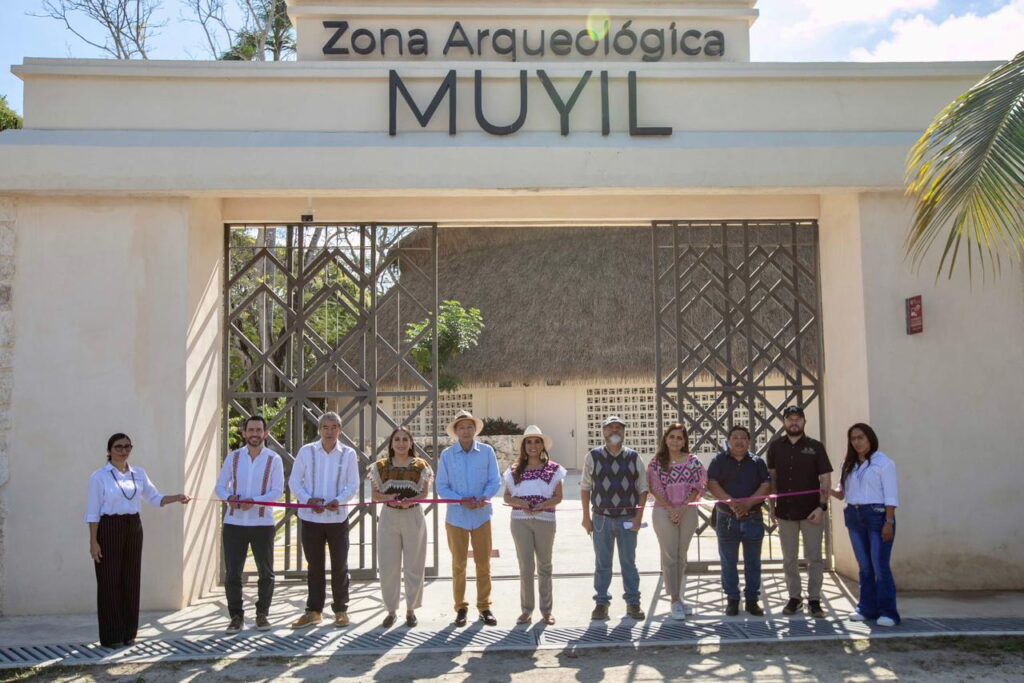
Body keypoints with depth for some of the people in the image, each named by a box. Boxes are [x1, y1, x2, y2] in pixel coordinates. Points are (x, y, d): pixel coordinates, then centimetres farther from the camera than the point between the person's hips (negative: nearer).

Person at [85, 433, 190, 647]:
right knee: (110, 582, -1)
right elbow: (92, 511, -6)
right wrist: (93, 541, -10)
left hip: (133, 528, 5)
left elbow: (155, 498, 11)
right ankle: (111, 636, 8)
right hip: (109, 529, -5)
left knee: (131, 581, 8)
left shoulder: (139, 473, 8)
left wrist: (177, 497, -6)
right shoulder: (99, 476, -5)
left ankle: (129, 633, 18)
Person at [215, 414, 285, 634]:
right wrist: (228, 497, -16)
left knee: (266, 573, 8)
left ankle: (262, 614, 23)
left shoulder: (274, 459, -2)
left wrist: (253, 501, -21)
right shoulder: (233, 457, 5)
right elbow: (220, 486, 6)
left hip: (262, 523, -1)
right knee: (232, 573, 5)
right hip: (234, 523, 1)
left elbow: (277, 492, -7)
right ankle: (236, 616, 18)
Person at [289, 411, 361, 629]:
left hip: (338, 517, 0)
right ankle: (313, 611, 20)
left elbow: (353, 485, -1)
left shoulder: (348, 454, 0)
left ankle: (341, 610, 18)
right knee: (314, 566, 10)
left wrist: (339, 500, -19)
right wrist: (308, 500, -15)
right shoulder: (306, 451, 0)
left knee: (339, 566, 6)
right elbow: (294, 481, 1)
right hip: (310, 517, 1)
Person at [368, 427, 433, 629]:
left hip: (413, 518, -1)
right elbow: (375, 495, 3)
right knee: (388, 567, 3)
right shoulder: (380, 466, 4)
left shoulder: (421, 466, 1)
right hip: (388, 518, 1)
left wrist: (410, 501, -21)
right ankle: (391, 610, 15)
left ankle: (411, 609, 18)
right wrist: (388, 498, -18)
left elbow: (424, 494, -2)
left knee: (413, 566, 5)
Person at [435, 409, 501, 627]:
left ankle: (484, 607, 20)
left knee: (483, 564, 7)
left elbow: (495, 481, -3)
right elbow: (441, 486, -4)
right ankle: (461, 607, 21)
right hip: (457, 517, 0)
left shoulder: (487, 452, -4)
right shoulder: (447, 455, -4)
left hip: (482, 515, 0)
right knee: (459, 564, 10)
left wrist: (485, 498, -22)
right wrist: (462, 501, -17)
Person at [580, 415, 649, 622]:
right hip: (602, 518, 0)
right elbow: (585, 487, 2)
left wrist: (639, 517, -4)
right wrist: (586, 517, -1)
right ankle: (601, 602, 16)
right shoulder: (594, 457, 0)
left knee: (629, 562, 9)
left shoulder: (634, 458, 1)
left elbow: (643, 489, 3)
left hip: (627, 519, 0)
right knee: (602, 563, 7)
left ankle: (633, 602, 19)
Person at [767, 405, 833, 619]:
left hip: (811, 510, -2)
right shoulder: (775, 447, 4)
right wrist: (771, 504, 5)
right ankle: (794, 598, 21)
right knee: (789, 559, 9)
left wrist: (822, 506, -13)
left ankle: (814, 600, 11)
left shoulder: (815, 447, -3)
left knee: (814, 558, 2)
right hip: (785, 510, 2)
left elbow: (825, 478, -4)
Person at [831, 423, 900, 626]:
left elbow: (891, 495, -9)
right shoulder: (849, 465, 14)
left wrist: (889, 522, -15)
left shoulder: (883, 462, -5)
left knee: (880, 566, -7)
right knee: (864, 566, 10)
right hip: (854, 517, 6)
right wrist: (832, 491, -8)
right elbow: (843, 492, 14)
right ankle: (867, 608, 17)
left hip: (877, 516, -6)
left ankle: (887, 612, -1)